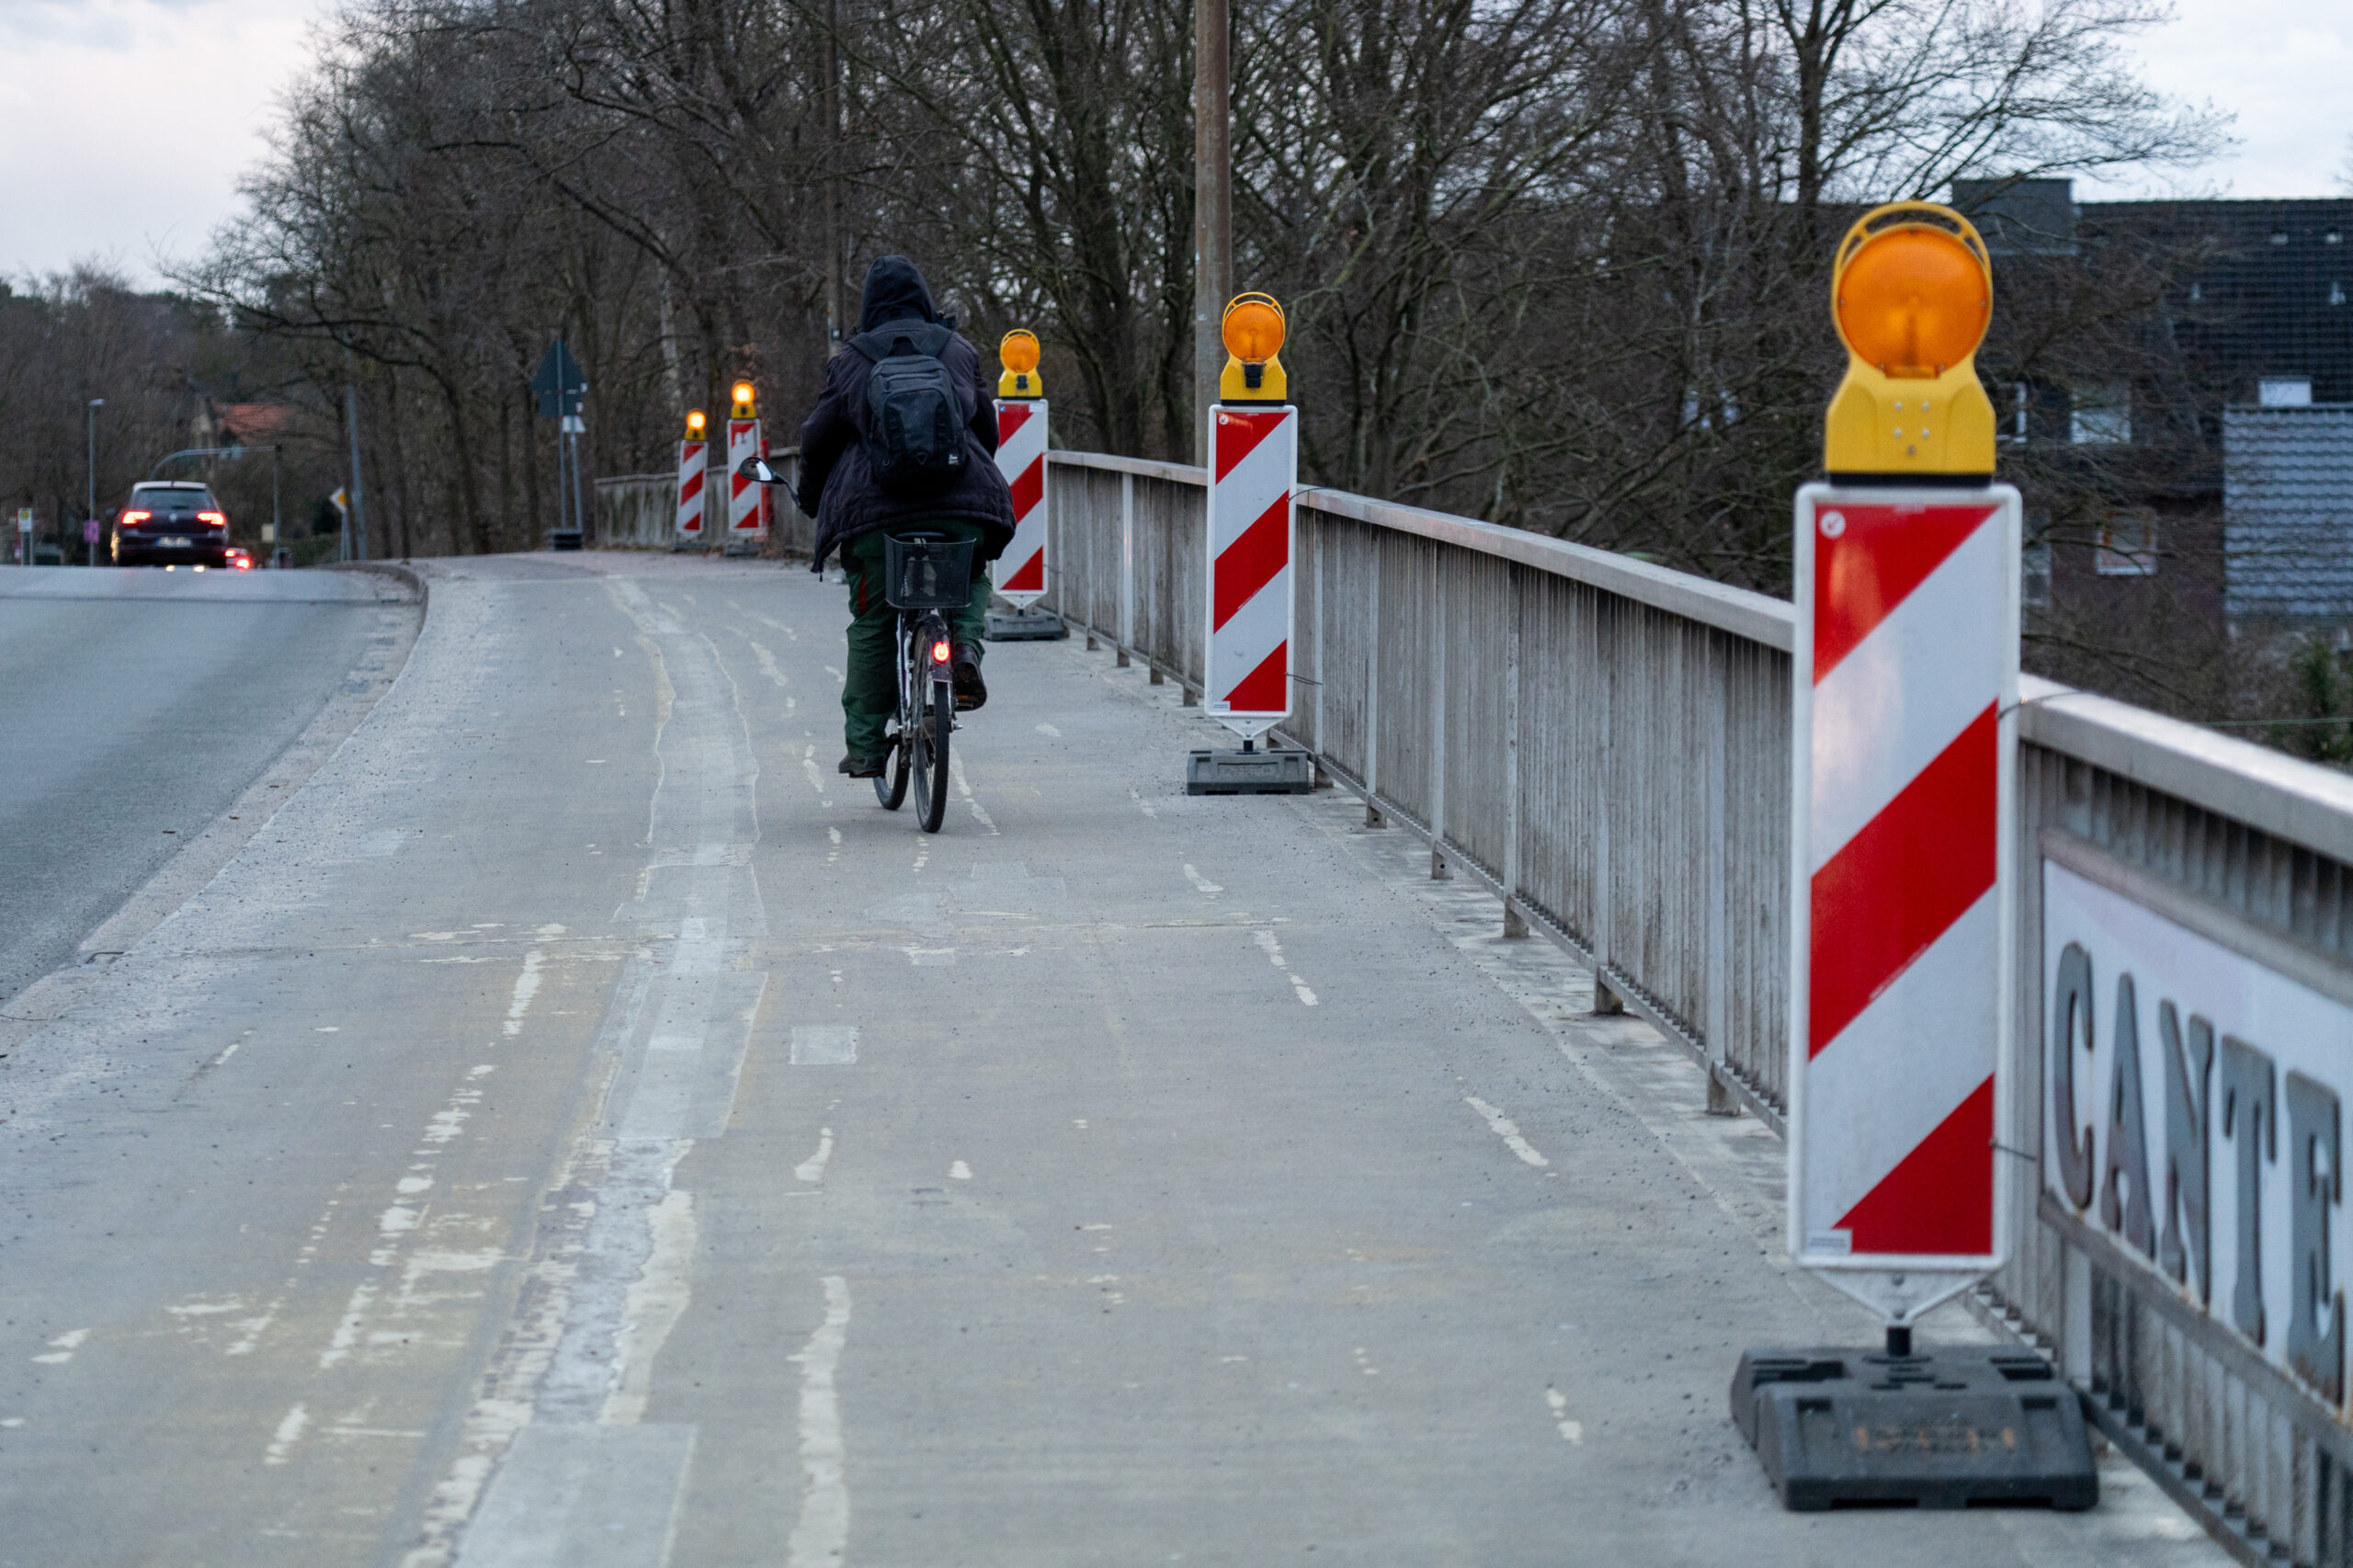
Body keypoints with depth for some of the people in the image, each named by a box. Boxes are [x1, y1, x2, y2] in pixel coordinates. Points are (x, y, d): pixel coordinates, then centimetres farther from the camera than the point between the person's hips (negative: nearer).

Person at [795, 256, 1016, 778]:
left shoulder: (851, 361, 9)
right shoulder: (959, 352, 14)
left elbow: (819, 436, 10)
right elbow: (987, 428, 21)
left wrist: (810, 496, 27)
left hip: (875, 506, -1)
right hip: (961, 503, 1)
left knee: (873, 624, 8)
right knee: (971, 579, 27)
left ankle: (865, 747, 7)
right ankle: (964, 644, -6)